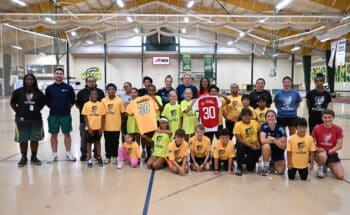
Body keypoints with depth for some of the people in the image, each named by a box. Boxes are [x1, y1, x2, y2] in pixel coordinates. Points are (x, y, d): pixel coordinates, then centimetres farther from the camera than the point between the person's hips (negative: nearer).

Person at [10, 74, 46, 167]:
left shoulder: (39, 92, 3)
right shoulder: (18, 92, 0)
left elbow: (43, 103, 15)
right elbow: (12, 103, 8)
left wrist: (37, 110, 5)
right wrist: (19, 112, 0)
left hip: (36, 119, 1)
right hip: (22, 119, -1)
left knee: (35, 139, 7)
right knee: (22, 140, 6)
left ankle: (34, 157, 21)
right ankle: (23, 158, 21)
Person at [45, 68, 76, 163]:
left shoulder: (68, 88, 1)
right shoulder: (49, 88, 2)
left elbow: (72, 101, 8)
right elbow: (47, 101, 10)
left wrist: (67, 108, 5)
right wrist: (53, 108, 8)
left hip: (66, 115, -1)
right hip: (53, 115, 1)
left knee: (67, 134, 6)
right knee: (54, 135, 7)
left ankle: (68, 153, 16)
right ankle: (54, 154, 17)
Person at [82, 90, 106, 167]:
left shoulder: (101, 104, -1)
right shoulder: (86, 104, -3)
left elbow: (103, 117, 1)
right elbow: (85, 117, -3)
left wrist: (102, 128, -3)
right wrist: (89, 128, -10)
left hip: (98, 128, 1)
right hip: (89, 128, -1)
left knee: (98, 142, 13)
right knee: (89, 142, 8)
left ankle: (99, 158, 24)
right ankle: (89, 159, 17)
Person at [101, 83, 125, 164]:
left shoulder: (119, 100, -4)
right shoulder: (103, 100, 0)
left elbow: (122, 113, 1)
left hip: (116, 126, -1)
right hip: (106, 126, 1)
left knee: (115, 142, 8)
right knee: (107, 142, 10)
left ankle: (114, 157, 22)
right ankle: (108, 157, 23)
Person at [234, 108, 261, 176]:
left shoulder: (255, 123, 0)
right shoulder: (238, 125, -12)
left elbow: (259, 133, 12)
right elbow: (239, 139, -17)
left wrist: (258, 142, -6)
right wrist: (251, 145, -23)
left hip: (255, 147, 3)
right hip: (245, 145, -3)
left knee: (251, 168, -4)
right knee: (241, 146, -40)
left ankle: (246, 160, 37)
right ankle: (239, 167, -18)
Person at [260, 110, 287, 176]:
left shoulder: (280, 129, -18)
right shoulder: (264, 126, -16)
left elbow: (284, 147, -16)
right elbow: (263, 140, -30)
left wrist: (274, 140, -29)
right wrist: (278, 140, -27)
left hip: (278, 151, 0)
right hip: (268, 149, 0)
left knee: (280, 171, -15)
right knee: (266, 146, -36)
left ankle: (274, 163, 22)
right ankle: (266, 166, -13)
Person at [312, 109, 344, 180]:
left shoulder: (338, 129, -6)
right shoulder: (317, 128, -9)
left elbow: (339, 146, -7)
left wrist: (328, 151, -20)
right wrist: (317, 149, -23)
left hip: (332, 154, 2)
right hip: (319, 153, -2)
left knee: (340, 176, -12)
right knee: (323, 156, -41)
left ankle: (328, 165, 20)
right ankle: (320, 167, -5)